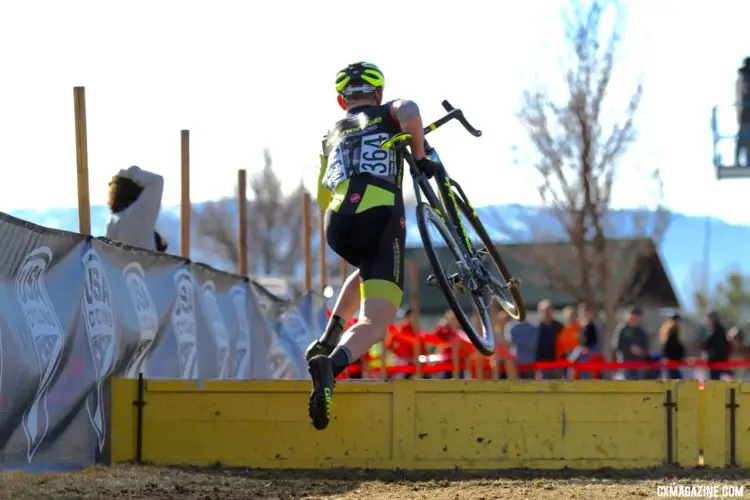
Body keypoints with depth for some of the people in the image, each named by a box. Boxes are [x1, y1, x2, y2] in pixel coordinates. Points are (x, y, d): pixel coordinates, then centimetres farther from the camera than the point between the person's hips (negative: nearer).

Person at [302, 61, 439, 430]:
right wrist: (420, 157, 7)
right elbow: (410, 112, -7)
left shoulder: (332, 135, 29)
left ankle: (328, 339, 17)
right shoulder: (387, 114, 19)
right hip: (381, 220, -5)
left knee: (368, 270, 38)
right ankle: (334, 363, -41)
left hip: (337, 227, 5)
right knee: (374, 323, -8)